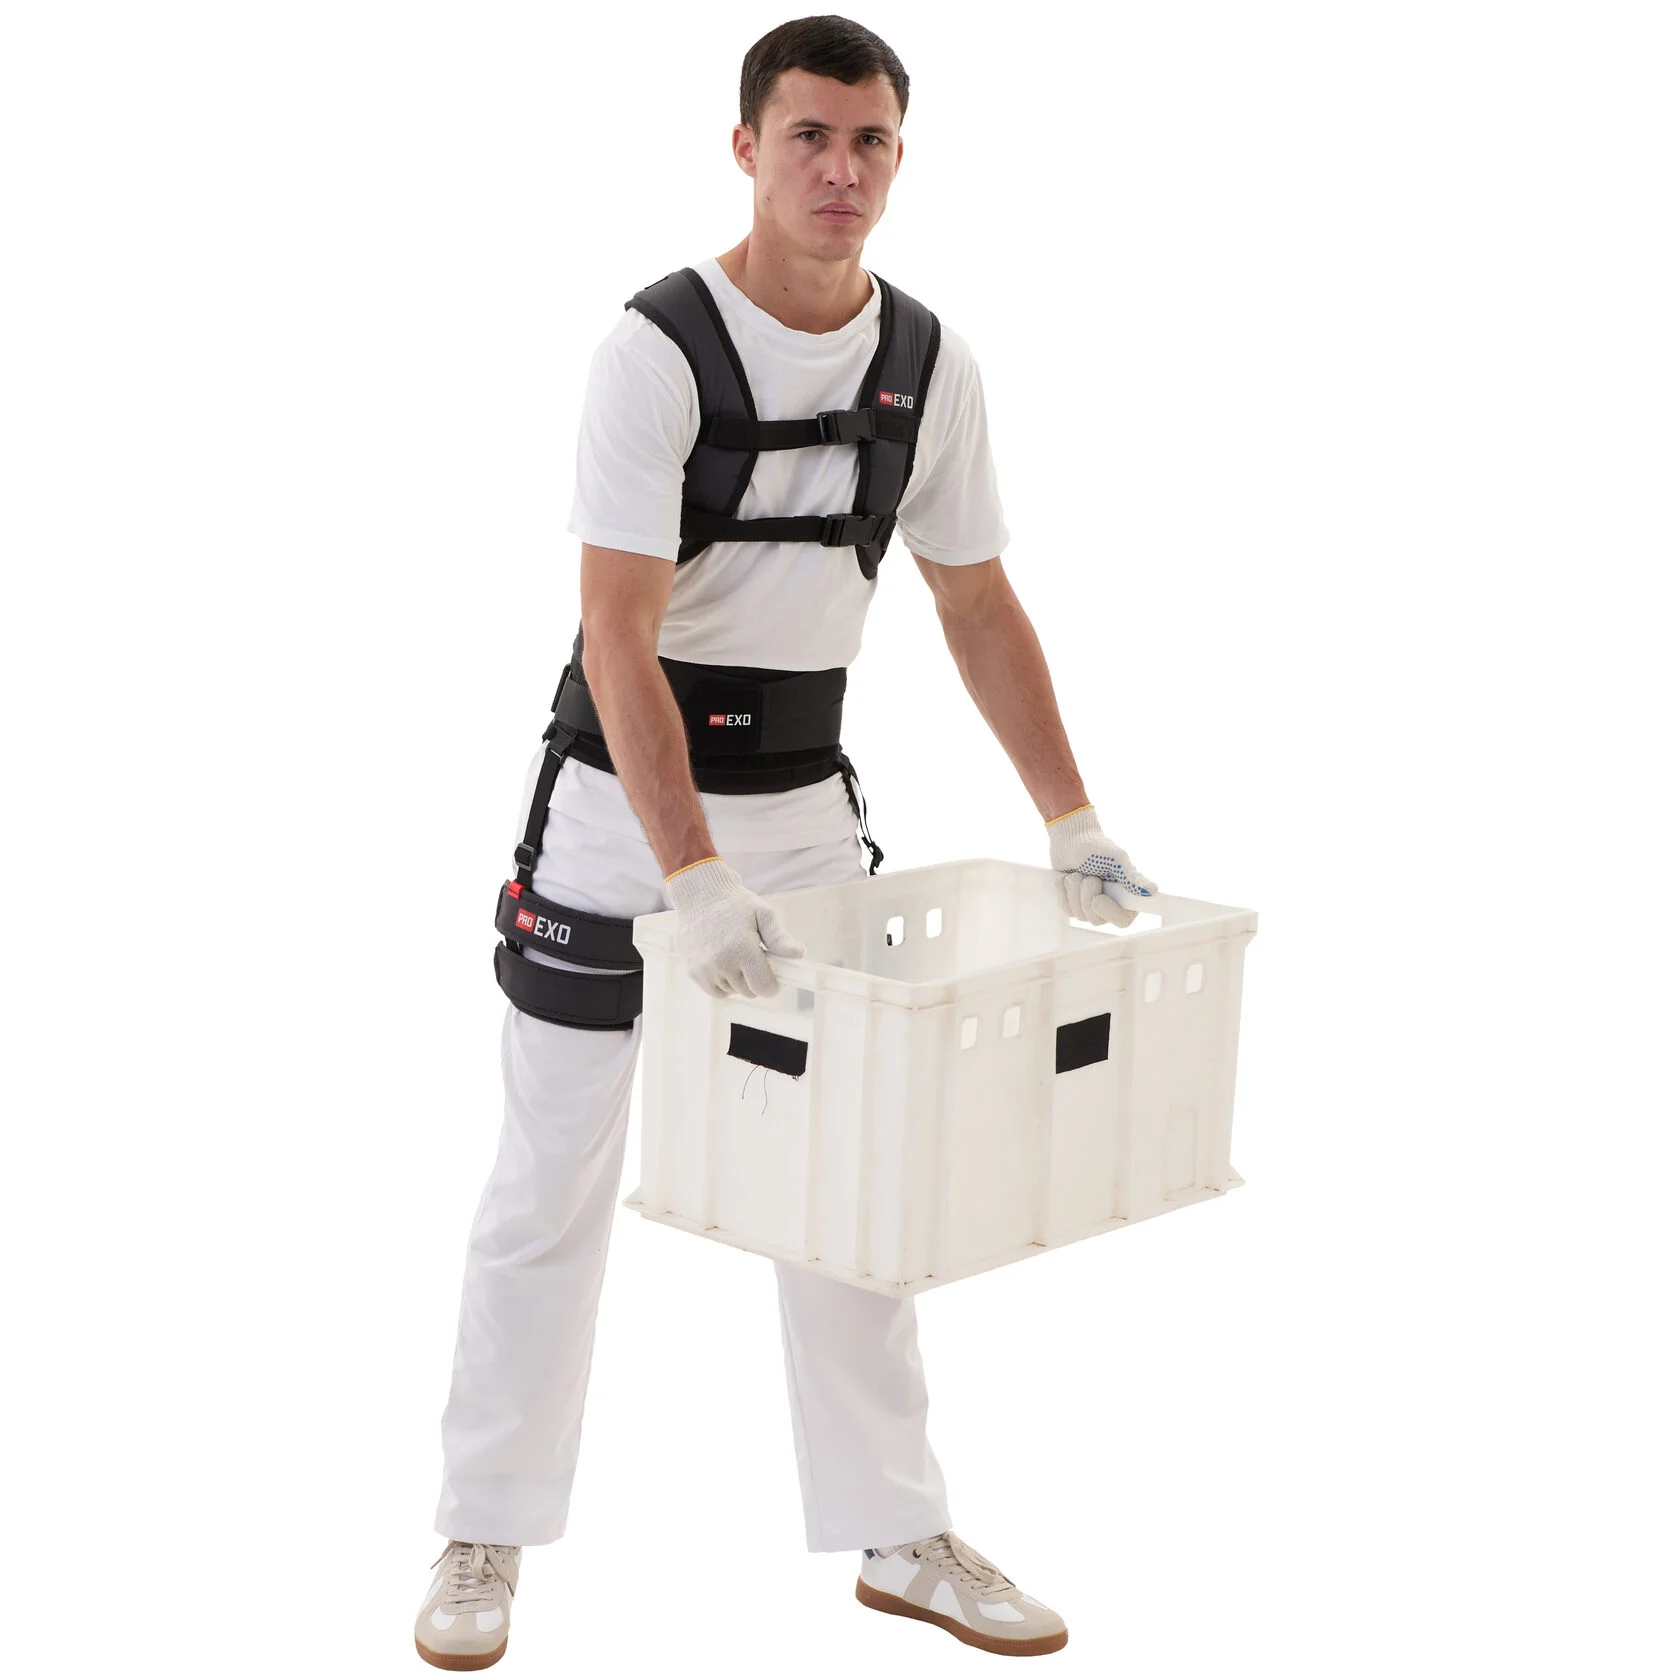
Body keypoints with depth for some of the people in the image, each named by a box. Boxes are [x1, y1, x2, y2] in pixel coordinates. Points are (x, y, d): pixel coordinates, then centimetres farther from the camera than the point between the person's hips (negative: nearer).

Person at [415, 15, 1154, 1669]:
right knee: (552, 1181, 4)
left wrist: (1074, 823, 2)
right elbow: (619, 634, -25)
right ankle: (484, 1541, 19)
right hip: (620, 796, -5)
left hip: (806, 798, 5)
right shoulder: (657, 350, -18)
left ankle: (900, 1536, 22)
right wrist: (695, 882, -34)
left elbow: (979, 608, 7)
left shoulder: (931, 363, -1)